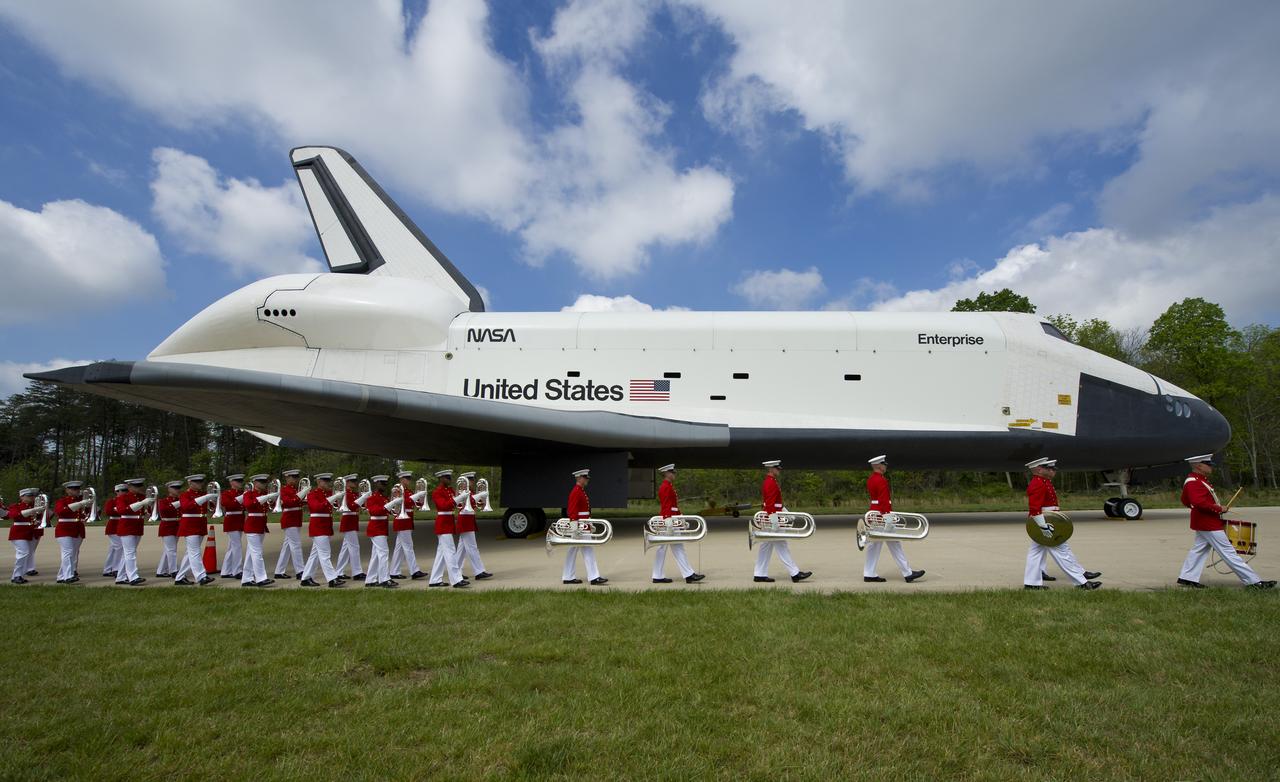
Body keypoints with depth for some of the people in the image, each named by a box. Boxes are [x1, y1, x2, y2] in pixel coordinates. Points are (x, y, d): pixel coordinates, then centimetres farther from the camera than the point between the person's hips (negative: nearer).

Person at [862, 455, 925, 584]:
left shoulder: (870, 479, 13)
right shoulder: (881, 480, -17)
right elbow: (884, 501, -21)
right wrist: (888, 517, -20)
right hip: (883, 514, -10)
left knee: (874, 545, 9)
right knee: (894, 544, -2)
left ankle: (869, 574, 10)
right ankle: (908, 574, 6)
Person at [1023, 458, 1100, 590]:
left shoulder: (1043, 482, 15)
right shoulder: (1038, 484, -19)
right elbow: (1034, 509, -26)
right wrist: (1044, 526, -27)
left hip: (1045, 523, 11)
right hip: (1044, 523, -11)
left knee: (1036, 552, 10)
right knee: (1062, 551, -3)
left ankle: (1031, 583, 14)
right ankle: (1082, 582, 4)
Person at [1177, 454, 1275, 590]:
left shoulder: (1197, 480, 14)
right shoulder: (1193, 482, -21)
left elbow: (1185, 501, 23)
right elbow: (1198, 502, -31)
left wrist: (1213, 507, 18)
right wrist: (1219, 509, -21)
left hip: (1204, 523, 11)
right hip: (1209, 524, -11)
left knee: (1198, 550, 12)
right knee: (1228, 552, -5)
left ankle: (1186, 578, 14)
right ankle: (1253, 582, 0)